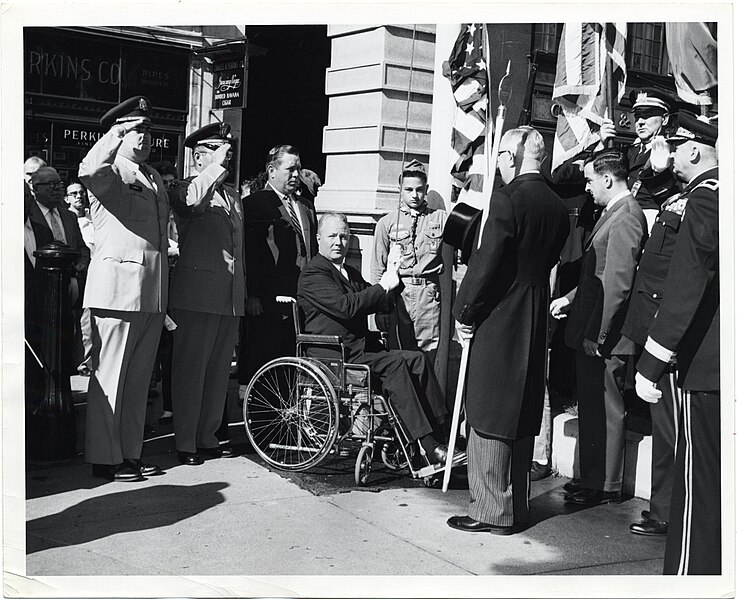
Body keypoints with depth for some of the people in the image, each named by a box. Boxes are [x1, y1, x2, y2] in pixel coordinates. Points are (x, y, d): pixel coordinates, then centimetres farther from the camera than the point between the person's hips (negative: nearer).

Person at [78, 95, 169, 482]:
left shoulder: (154, 178, 20)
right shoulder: (110, 172, -4)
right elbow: (88, 173, -30)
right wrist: (115, 135, -29)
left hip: (152, 293, 8)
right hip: (118, 286, -8)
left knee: (139, 377, 13)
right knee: (109, 376, -2)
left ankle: (131, 453, 22)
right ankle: (105, 459, 5)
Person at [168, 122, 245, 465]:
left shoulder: (232, 195, 20)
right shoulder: (188, 189, -3)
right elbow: (192, 200, -30)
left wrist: (242, 293, 22)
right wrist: (218, 165, -23)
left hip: (230, 297, 7)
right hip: (197, 295, -7)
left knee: (218, 371, 11)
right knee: (190, 370, -2)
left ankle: (207, 438, 21)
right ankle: (185, 443, 6)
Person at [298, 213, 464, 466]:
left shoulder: (351, 273, 25)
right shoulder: (313, 273, -5)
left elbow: (378, 304, 19)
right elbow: (345, 307, -19)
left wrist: (389, 282, -1)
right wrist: (383, 286, -11)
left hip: (362, 348, 8)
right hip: (335, 356, -8)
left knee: (418, 360, -13)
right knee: (396, 364, -27)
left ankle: (438, 435, -19)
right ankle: (428, 446, -29)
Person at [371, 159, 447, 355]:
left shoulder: (441, 218, 10)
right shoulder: (386, 223, 10)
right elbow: (378, 268, 11)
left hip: (429, 294, -1)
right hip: (397, 293, 1)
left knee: (430, 353, -6)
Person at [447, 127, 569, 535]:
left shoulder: (508, 199, -15)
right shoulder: (557, 207, 8)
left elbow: (486, 262, -17)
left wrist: (465, 313, -6)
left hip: (498, 319, -8)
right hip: (534, 322, 8)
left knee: (489, 417, 1)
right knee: (521, 418, 15)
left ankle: (492, 512, 5)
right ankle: (517, 508, 24)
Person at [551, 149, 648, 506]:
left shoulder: (625, 217, -18)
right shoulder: (613, 212, 14)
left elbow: (617, 284, -22)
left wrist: (597, 336, -21)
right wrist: (569, 299, 14)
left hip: (606, 339, -10)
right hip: (591, 332, 10)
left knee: (607, 410, 1)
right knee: (591, 408, 16)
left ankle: (606, 487, 13)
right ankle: (591, 479, 28)